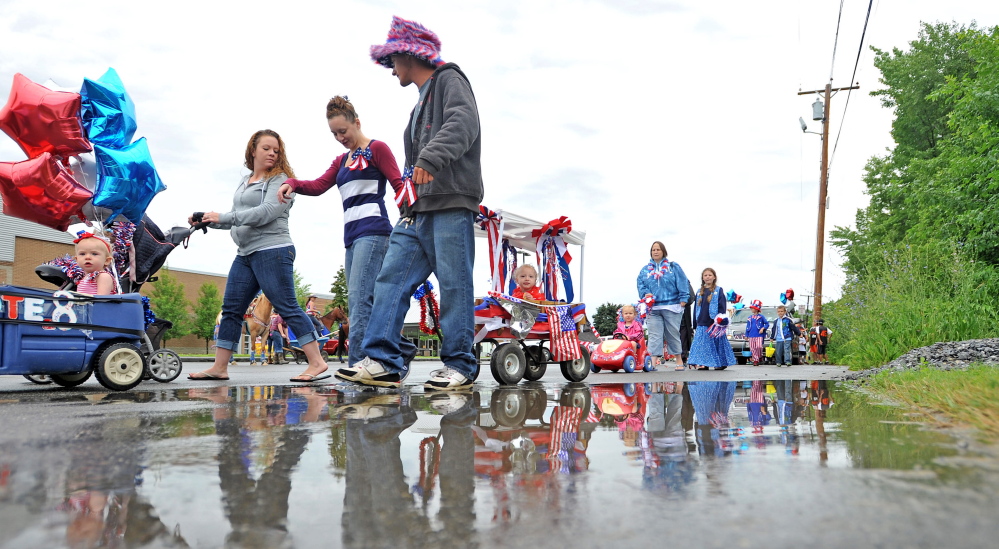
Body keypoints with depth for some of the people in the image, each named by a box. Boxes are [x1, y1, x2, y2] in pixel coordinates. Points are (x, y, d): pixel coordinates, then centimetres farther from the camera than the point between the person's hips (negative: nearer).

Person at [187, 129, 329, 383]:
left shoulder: (279, 179, -4)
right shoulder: (244, 181, 21)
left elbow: (267, 212, -18)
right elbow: (236, 220, 25)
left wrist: (223, 217, -17)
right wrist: (205, 220, 13)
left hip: (273, 251, -8)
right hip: (245, 255, 8)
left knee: (286, 307, -11)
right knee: (231, 309, 7)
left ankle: (317, 363, -9)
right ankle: (219, 368, 13)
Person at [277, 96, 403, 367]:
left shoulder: (376, 149, 4)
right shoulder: (341, 160, 25)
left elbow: (399, 185, -4)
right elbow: (319, 186, 14)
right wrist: (292, 183, -5)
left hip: (372, 231, -8)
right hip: (352, 235, 8)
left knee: (359, 299, -17)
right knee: (360, 303, 3)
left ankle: (356, 365, -20)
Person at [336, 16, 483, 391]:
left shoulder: (449, 79, 3)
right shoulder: (423, 100, 30)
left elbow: (463, 122, -18)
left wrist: (431, 159, -33)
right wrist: (410, 204, 20)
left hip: (452, 204, -9)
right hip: (419, 210, 9)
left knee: (454, 284, -7)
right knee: (392, 279, -2)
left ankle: (460, 365, 1)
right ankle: (384, 360, -4)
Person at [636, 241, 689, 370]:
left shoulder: (673, 267, 8)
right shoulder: (645, 270, 14)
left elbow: (682, 283, 1)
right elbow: (640, 285, 10)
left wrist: (683, 299, -9)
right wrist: (645, 294, -10)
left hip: (671, 307, -2)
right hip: (653, 308, 2)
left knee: (673, 334, 6)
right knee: (654, 335, -6)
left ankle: (679, 361, 17)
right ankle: (653, 362, -11)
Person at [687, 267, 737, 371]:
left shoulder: (718, 291, 2)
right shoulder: (699, 292, 14)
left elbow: (722, 307, -2)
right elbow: (696, 308, 16)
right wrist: (695, 325, 12)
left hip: (714, 323, -4)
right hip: (702, 324, 4)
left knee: (717, 343, -1)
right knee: (703, 343, 2)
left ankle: (721, 363, 9)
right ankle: (704, 363, 7)